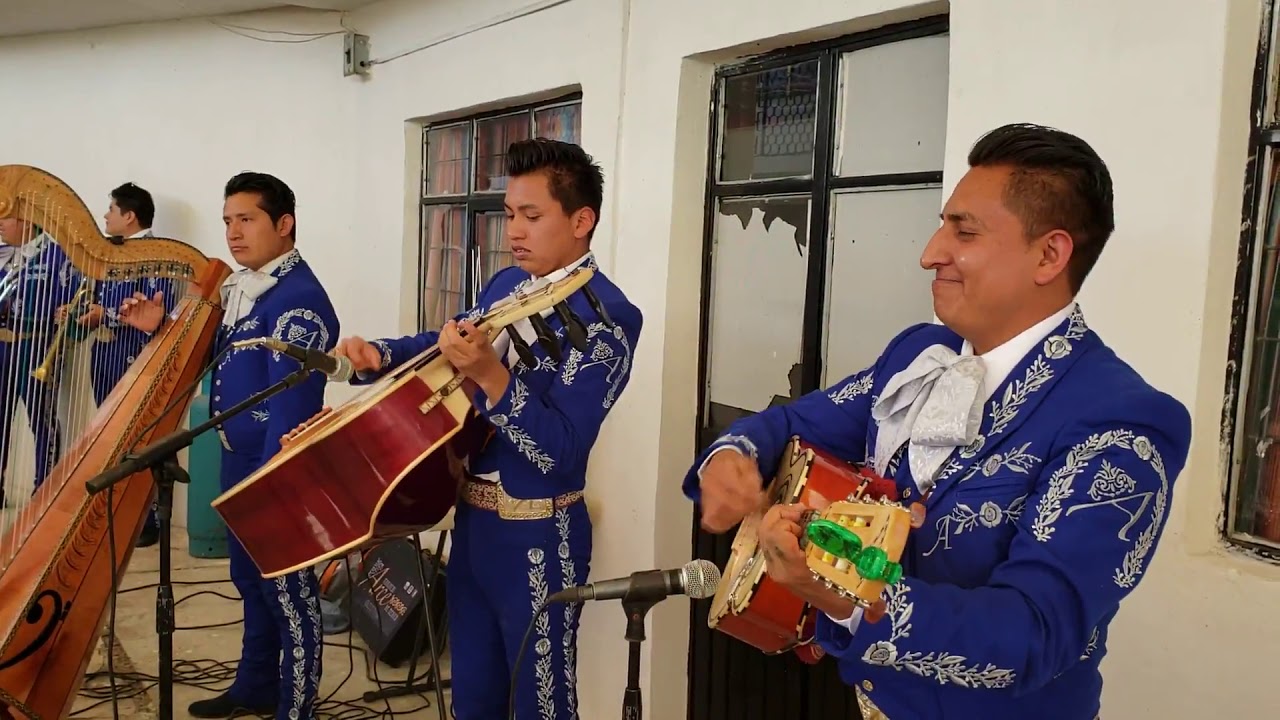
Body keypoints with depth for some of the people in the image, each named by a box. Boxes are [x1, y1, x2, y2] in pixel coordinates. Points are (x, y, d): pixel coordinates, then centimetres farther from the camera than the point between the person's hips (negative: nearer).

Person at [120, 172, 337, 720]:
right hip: (238, 460, 9)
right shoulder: (238, 287, 9)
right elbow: (221, 360, 19)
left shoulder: (299, 299, -19)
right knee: (250, 581, 21)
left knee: (287, 592, 2)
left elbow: (290, 409, -24)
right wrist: (162, 328, 5)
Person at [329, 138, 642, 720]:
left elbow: (560, 452, -26)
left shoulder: (605, 316, -20)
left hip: (537, 540, -8)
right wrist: (380, 356, 1)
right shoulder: (507, 284, 5)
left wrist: (489, 373, -35)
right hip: (472, 521, 8)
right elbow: (450, 343, 20)